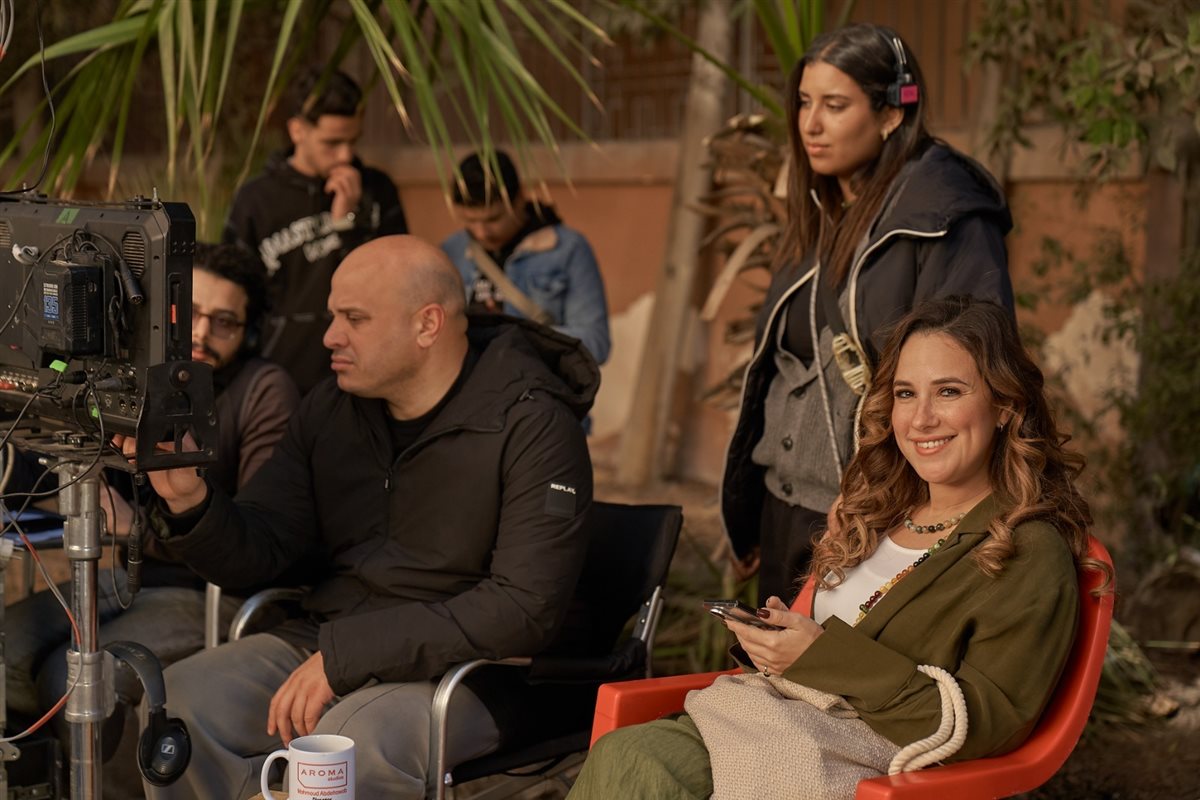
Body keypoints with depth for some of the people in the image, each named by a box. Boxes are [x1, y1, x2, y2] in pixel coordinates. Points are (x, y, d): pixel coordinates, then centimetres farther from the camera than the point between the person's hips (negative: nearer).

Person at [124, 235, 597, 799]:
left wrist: (345, 653, -23)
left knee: (349, 742, -35)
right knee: (179, 700, -16)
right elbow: (257, 551, 8)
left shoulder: (531, 425, -13)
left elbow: (526, 608, -21)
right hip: (331, 642, 6)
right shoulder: (331, 409, 7)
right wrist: (190, 501, -16)